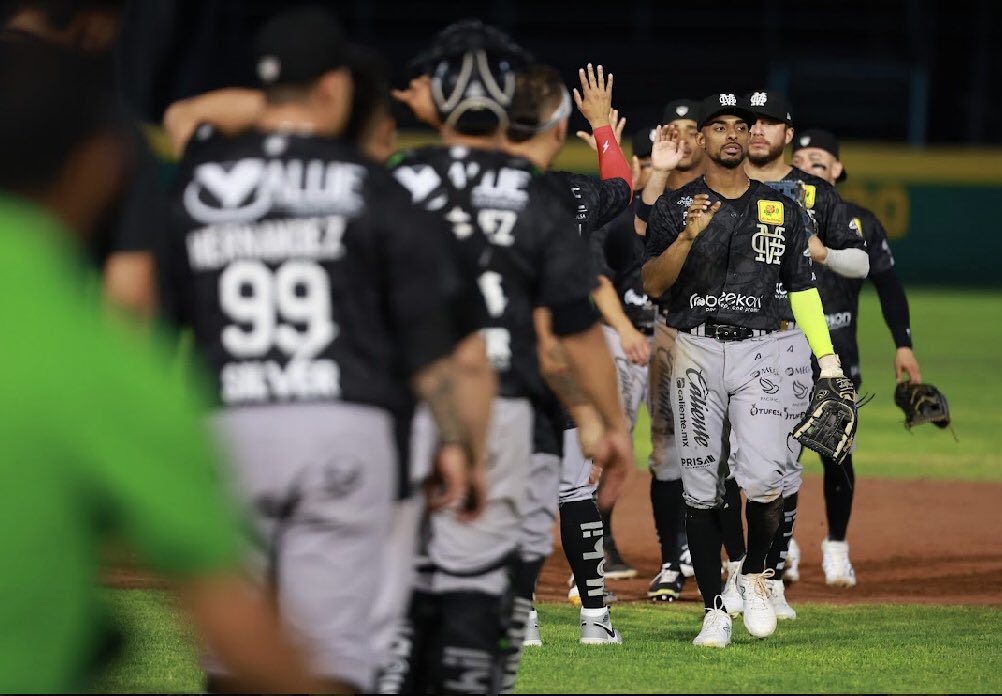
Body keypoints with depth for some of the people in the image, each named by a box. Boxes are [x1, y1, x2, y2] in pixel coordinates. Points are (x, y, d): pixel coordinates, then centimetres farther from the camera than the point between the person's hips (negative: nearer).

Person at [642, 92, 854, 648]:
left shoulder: (781, 209, 11)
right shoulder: (674, 206, 4)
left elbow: (802, 288, 13)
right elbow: (652, 285, -6)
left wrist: (829, 363, 6)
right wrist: (688, 236, -22)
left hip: (757, 352, 0)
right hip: (694, 352, 0)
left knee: (764, 478, -16)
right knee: (700, 487, -1)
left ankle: (755, 576, 10)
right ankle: (714, 610, 6)